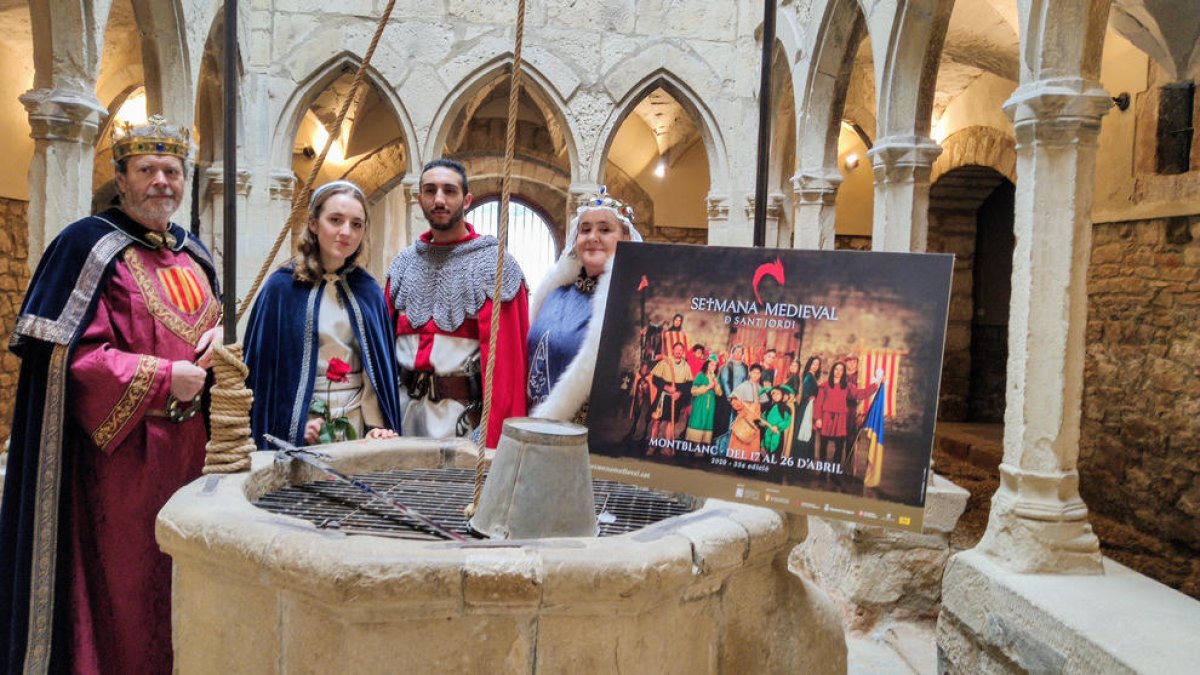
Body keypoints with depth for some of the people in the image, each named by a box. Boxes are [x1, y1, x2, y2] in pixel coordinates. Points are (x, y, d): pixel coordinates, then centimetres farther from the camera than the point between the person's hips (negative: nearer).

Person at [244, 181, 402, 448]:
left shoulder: (369, 291, 4)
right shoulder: (282, 287, -5)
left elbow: (379, 368, 4)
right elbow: (262, 365, -3)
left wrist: (378, 426, -5)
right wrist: (295, 421, -10)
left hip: (359, 426, 3)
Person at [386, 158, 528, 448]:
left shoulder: (494, 265, -7)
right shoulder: (404, 263, 10)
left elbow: (505, 357, -12)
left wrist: (496, 440, -17)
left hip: (463, 411, -5)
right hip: (405, 407, 5)